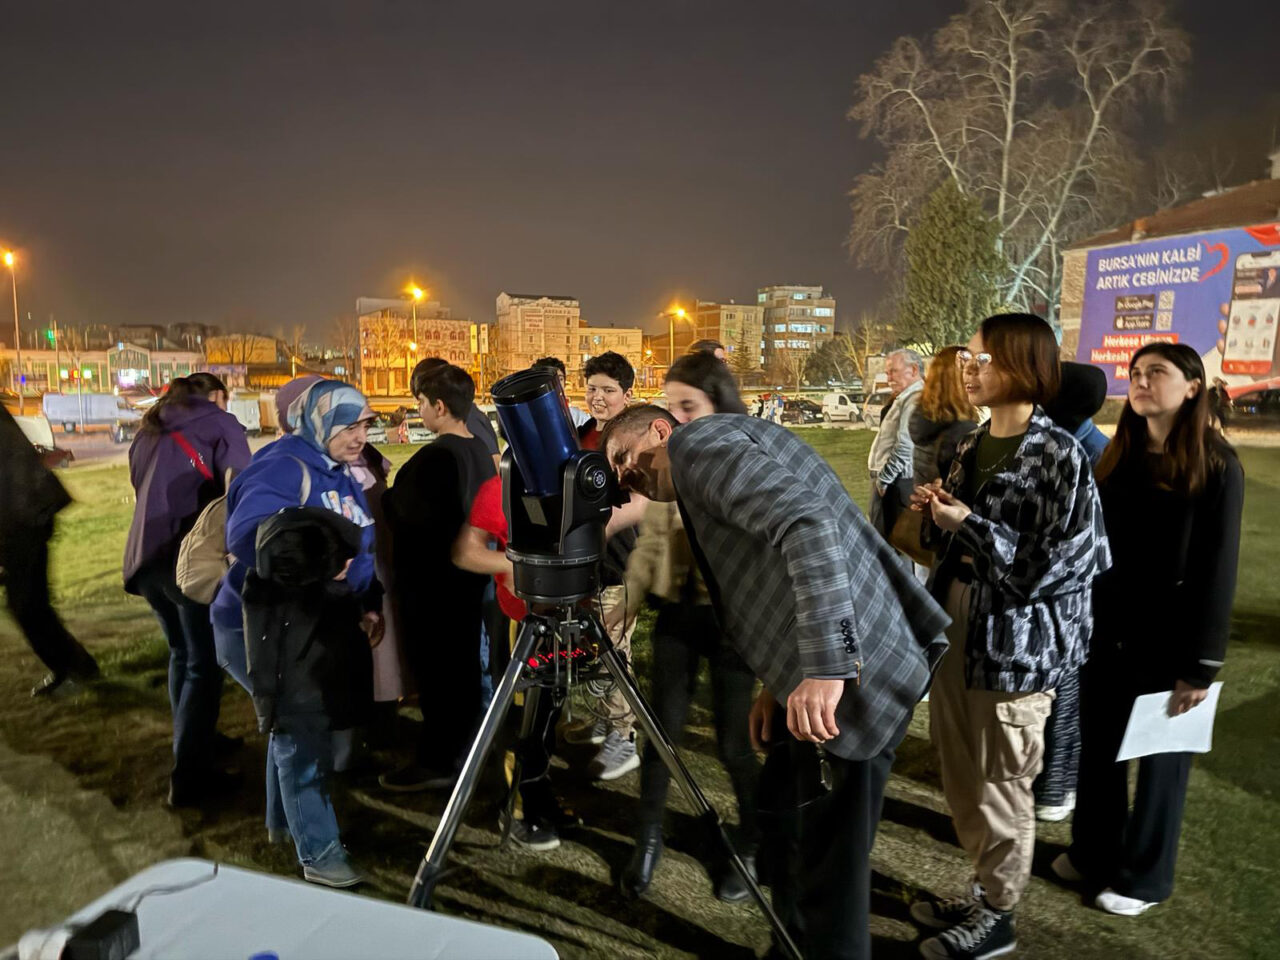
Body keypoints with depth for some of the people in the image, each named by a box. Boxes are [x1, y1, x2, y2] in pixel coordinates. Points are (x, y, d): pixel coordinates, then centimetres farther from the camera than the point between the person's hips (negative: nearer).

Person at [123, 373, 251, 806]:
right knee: (204, 664, 0)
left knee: (182, 652, 23)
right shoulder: (219, 424, 2)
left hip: (145, 557, 7)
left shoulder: (148, 432, 22)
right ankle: (188, 776, -1)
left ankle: (193, 742, 35)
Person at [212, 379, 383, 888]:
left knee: (295, 724, 22)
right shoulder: (284, 468, -21)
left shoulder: (342, 474, 8)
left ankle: (284, 820, 43)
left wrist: (369, 604, 0)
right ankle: (318, 854, 6)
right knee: (305, 731, -8)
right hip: (257, 629, -9)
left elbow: (361, 547, 12)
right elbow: (248, 533, -37)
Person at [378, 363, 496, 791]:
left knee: (433, 665, 2)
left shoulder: (435, 455, -22)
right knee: (462, 660, 18)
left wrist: (384, 496, -4)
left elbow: (412, 514, -24)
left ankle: (436, 760, 13)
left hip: (431, 576, -9)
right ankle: (461, 749, 32)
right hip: (465, 570, 9)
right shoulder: (481, 450, 6)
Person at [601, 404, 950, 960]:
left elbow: (808, 522, -23)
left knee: (826, 865, 3)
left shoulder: (698, 441, -8)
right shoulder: (705, 474, 22)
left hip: (848, 676, -11)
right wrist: (780, 682, 14)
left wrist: (824, 666, -29)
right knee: (782, 816, 24)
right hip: (817, 675, 11)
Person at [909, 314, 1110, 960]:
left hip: (1016, 641, -7)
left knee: (1000, 786, 9)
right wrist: (938, 508, 0)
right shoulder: (973, 444, 9)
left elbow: (1057, 564, -19)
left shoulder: (1058, 455, -15)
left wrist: (968, 524, -20)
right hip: (958, 624, 8)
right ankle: (983, 889, 40)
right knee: (961, 778, 19)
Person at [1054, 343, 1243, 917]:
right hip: (1105, 628, 5)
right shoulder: (1118, 455, 5)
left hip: (1167, 637, -5)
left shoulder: (1216, 467, -11)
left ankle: (1144, 876, 28)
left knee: (1160, 756, 11)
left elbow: (1216, 570, -12)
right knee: (1098, 747, 15)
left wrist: (1201, 663, -13)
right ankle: (1093, 852, 34)